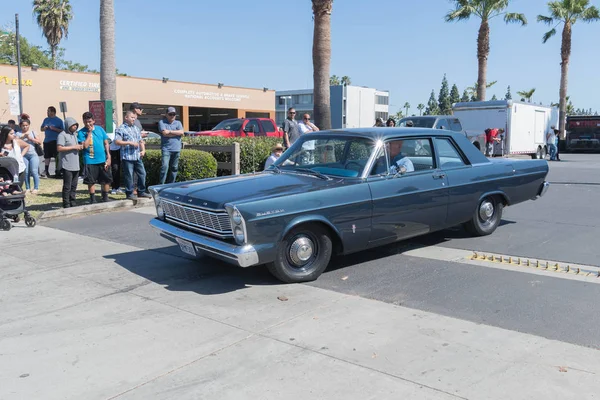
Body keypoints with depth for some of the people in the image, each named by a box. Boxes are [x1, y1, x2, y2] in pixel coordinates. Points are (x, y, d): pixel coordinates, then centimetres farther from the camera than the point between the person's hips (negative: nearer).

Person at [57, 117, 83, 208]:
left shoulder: (75, 134, 17)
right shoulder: (62, 135, -8)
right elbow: (59, 148, -17)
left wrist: (80, 146, 5)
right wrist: (73, 147, -16)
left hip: (76, 165, 8)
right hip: (67, 166, -8)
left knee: (74, 186, 12)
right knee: (67, 187, -3)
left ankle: (73, 202, 20)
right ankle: (66, 205, 3)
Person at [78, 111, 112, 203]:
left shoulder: (100, 129, 4)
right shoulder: (81, 132, -4)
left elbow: (106, 143, 7)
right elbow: (85, 146, -15)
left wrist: (108, 157, 1)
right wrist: (89, 133, -13)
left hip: (103, 160, 2)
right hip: (90, 161, -2)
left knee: (106, 180, 7)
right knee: (91, 181, 6)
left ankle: (105, 199, 22)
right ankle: (93, 200, 18)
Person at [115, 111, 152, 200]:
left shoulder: (136, 129, 17)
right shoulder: (121, 129, -4)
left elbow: (141, 141, 23)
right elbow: (117, 141, -14)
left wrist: (143, 150, 6)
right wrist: (130, 143, -18)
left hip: (137, 156, 7)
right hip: (127, 157, -7)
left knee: (142, 173, 8)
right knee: (129, 176, -1)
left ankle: (141, 192, 21)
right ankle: (129, 193, 10)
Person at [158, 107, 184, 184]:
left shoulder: (178, 123, 14)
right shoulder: (162, 122, 4)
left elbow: (181, 132, -2)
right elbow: (164, 133, -10)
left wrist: (170, 131, -7)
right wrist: (176, 133, -4)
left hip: (176, 149, 4)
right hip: (166, 148, -4)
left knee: (174, 168, 7)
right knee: (165, 167, -14)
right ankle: (161, 185, -11)